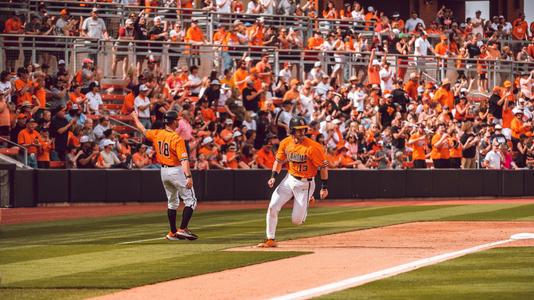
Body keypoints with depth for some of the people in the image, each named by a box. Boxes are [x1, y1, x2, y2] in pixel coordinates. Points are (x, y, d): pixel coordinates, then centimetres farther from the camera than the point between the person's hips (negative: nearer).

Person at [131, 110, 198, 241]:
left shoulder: (157, 134, 0)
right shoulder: (177, 139, -19)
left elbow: (143, 130, 20)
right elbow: (184, 159, -26)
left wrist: (135, 118, 39)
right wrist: (188, 176, -32)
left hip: (163, 171, 7)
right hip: (176, 171, -7)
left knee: (172, 202, 19)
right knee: (190, 201, -2)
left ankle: (173, 233, 20)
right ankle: (183, 229, -12)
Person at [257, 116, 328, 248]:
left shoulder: (312, 147, -21)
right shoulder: (286, 143, -5)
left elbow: (323, 166, -13)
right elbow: (279, 160, 11)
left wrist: (324, 187, -12)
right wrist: (274, 176, -4)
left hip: (305, 184, -4)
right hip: (289, 180, 4)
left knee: (296, 220, -2)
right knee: (273, 207, -10)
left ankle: (306, 204, 34)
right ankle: (270, 240, 2)